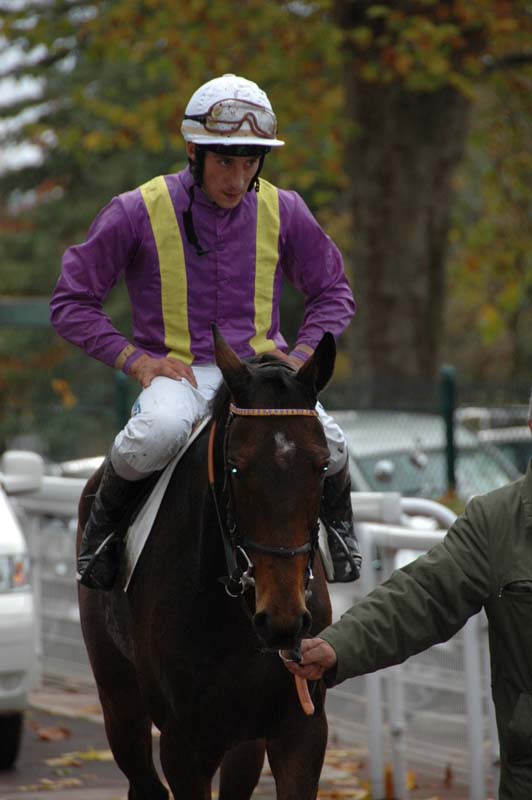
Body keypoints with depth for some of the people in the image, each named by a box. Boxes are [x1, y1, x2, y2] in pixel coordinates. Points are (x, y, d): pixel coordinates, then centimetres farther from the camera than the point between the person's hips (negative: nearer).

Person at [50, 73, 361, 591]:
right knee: (158, 433, -38)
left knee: (326, 444, -26)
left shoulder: (282, 211, 4)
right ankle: (104, 520, -6)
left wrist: (301, 355, 0)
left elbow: (332, 293, 18)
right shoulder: (139, 212, -5)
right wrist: (134, 359, -11)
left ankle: (338, 520, 11)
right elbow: (71, 303, 2)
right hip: (176, 372, -2)